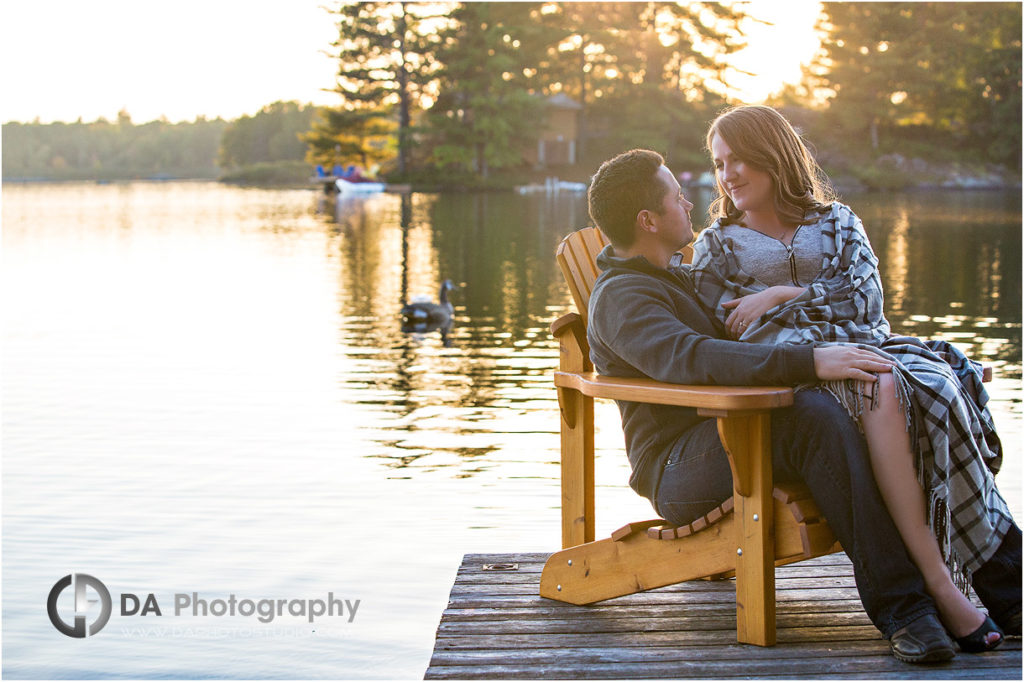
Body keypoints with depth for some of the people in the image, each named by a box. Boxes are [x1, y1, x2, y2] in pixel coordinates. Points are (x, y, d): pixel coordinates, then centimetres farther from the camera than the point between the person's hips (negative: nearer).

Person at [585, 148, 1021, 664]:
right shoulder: (620, 299, -9)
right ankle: (898, 605, -37)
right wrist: (810, 361, -35)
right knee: (816, 415, -35)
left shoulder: (675, 275, 25)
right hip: (679, 470, -9)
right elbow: (692, 358, -28)